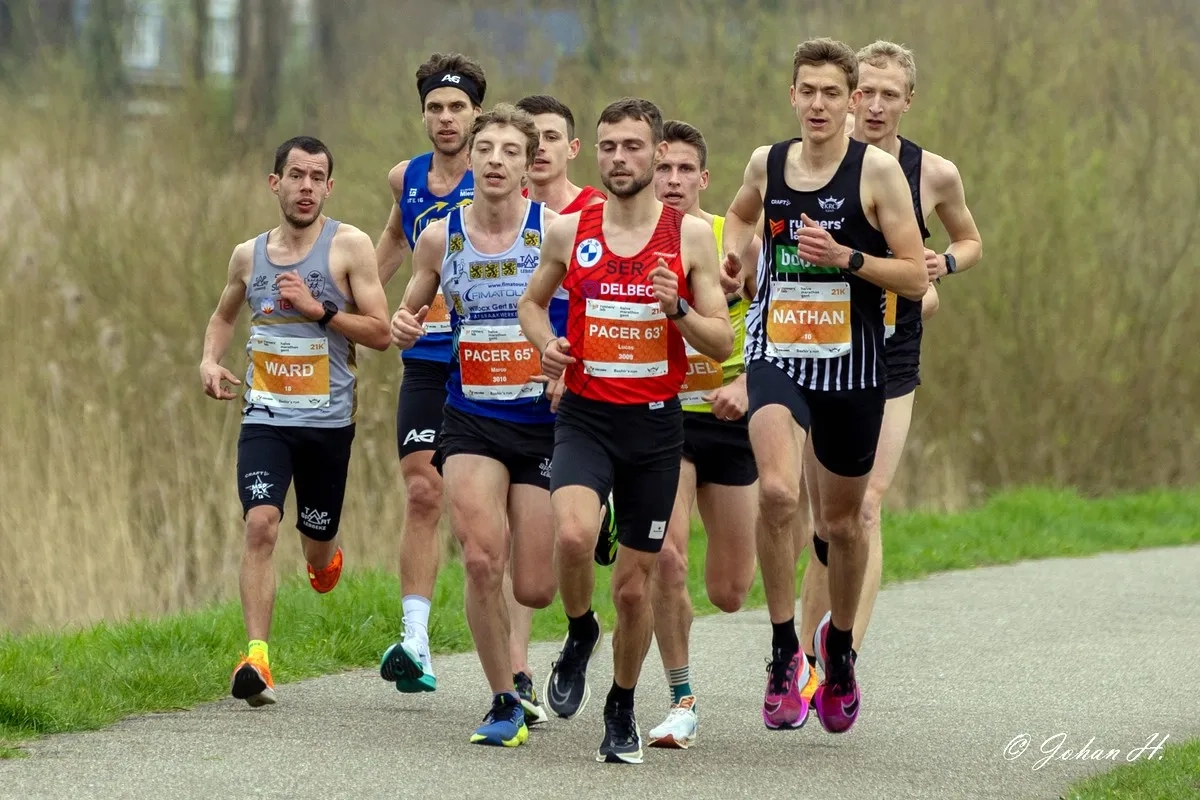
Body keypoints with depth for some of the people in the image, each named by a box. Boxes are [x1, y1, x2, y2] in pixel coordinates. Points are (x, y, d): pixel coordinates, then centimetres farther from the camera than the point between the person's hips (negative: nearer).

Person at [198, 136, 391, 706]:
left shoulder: (349, 246, -5)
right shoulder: (248, 255, 7)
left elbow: (381, 333, -8)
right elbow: (224, 315, 26)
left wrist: (318, 308, -19)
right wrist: (210, 360, 6)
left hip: (329, 419, -1)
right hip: (266, 416, 1)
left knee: (317, 545, 11)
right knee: (261, 523, -20)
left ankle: (327, 558, 51)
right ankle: (256, 658, -23)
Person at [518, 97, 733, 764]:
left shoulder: (691, 235, -1)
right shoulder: (568, 231, 2)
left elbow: (723, 343, 0)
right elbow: (534, 300, 20)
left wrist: (678, 310, -19)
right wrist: (546, 343, -1)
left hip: (655, 423, 0)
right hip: (585, 415, 0)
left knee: (635, 585, 6)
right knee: (573, 534, -29)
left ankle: (623, 708, 29)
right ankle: (580, 634, 3)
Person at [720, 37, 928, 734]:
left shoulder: (878, 170, -7)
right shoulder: (767, 164, 4)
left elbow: (916, 278, -8)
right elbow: (742, 213, 29)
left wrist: (845, 257, -21)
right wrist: (733, 253, 8)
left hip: (852, 364, -1)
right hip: (776, 355, 1)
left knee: (844, 519, 13)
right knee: (778, 492, -24)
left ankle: (841, 644, 39)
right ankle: (785, 651, -14)